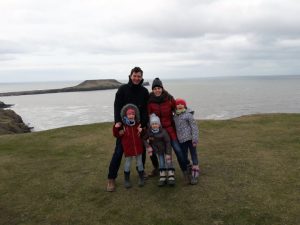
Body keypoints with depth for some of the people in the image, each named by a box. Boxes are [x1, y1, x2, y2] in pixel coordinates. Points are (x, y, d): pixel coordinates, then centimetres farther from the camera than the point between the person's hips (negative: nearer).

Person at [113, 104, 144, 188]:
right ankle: (127, 180, 26)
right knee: (127, 163, 10)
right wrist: (116, 128, -14)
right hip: (128, 148, -2)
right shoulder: (123, 126, -6)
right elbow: (117, 135, 0)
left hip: (138, 147, 2)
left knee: (139, 163, 13)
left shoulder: (138, 124, 0)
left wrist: (142, 131, -10)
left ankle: (141, 178, 30)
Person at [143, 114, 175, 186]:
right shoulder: (148, 131, -19)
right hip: (158, 150, 3)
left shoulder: (163, 132, -27)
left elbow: (168, 142, -21)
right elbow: (144, 139, -1)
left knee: (168, 161, -4)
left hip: (165, 149, -3)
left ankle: (171, 177, 2)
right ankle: (162, 178, 15)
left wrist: (168, 153, -20)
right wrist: (148, 146, -15)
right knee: (161, 163, 8)